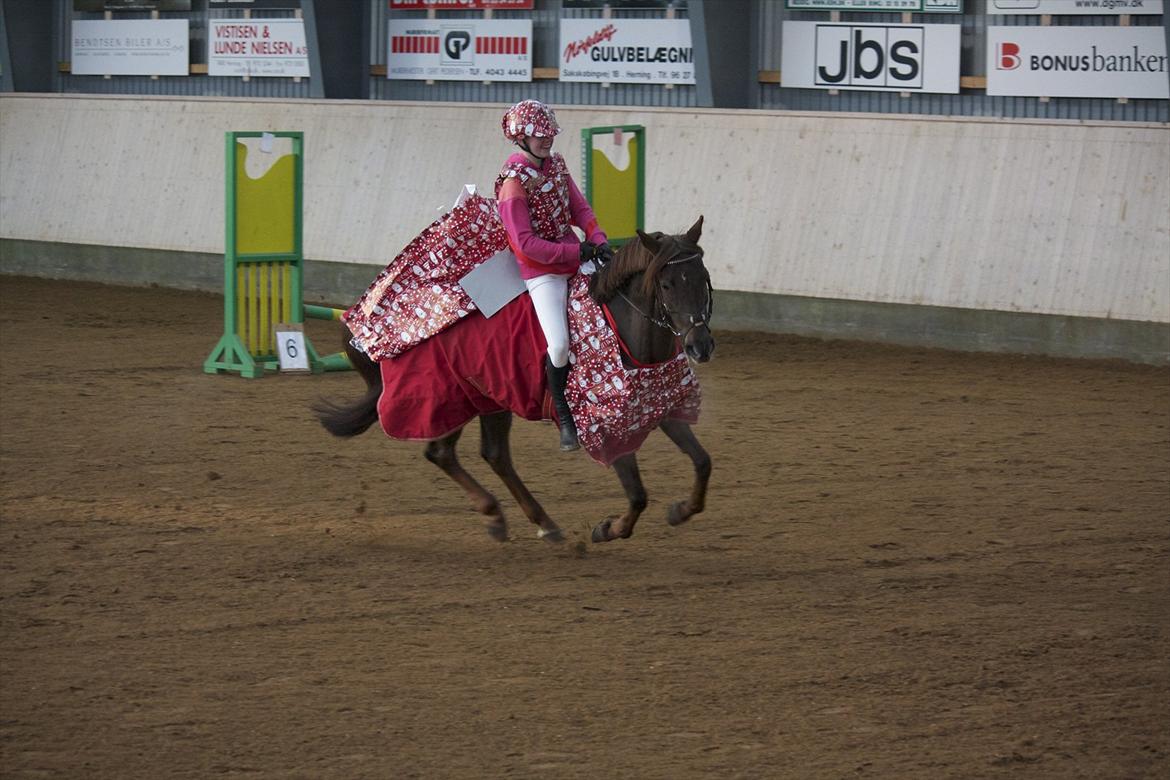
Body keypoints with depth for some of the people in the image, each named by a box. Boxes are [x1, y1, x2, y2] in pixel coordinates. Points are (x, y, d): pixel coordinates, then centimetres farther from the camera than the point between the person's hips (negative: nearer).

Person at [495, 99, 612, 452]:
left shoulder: (556, 164, 6)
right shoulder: (514, 183, -18)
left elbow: (579, 207, 12)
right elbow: (526, 244, -20)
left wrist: (598, 240, -6)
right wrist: (577, 252, -18)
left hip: (577, 258, 8)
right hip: (541, 271, -8)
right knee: (559, 344, -20)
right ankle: (564, 417, -1)